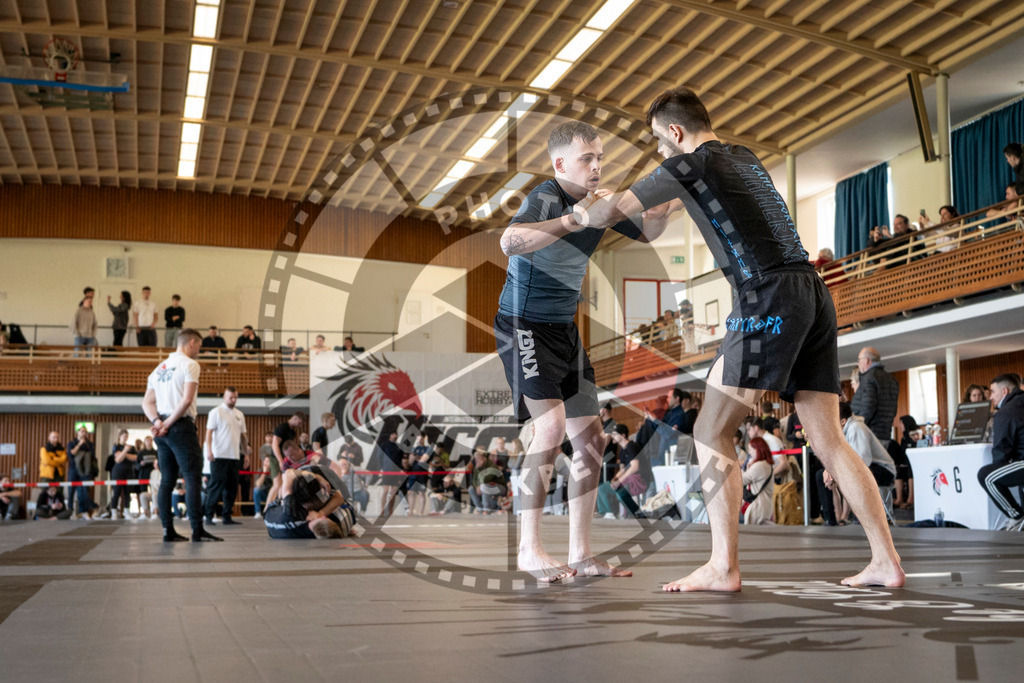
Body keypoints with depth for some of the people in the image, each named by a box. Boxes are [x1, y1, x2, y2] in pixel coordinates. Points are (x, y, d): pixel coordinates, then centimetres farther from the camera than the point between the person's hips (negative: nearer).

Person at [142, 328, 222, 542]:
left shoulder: (160, 368, 18)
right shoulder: (190, 364, -5)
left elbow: (147, 402, 11)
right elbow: (187, 399, -16)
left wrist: (157, 422, -4)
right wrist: (168, 424, -11)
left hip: (163, 430, 8)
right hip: (181, 426, -8)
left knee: (167, 480, 9)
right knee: (193, 478, -7)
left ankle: (168, 530, 8)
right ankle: (197, 530, -11)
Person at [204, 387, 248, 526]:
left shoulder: (239, 415, 17)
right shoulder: (216, 412, -2)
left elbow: (243, 435, 21)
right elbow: (209, 433, -8)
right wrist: (209, 451, -19)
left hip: (235, 457, 6)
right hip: (219, 456, -6)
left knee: (232, 487, 6)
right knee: (216, 486, -6)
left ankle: (227, 516, 11)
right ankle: (209, 516, 0)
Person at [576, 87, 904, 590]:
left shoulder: (690, 165, 2)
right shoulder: (745, 158, 24)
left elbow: (611, 212, 5)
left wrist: (585, 212, 27)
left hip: (770, 297, -8)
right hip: (813, 293, 8)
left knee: (712, 433, -4)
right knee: (829, 441, 8)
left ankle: (723, 566, -11)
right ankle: (885, 559, 4)